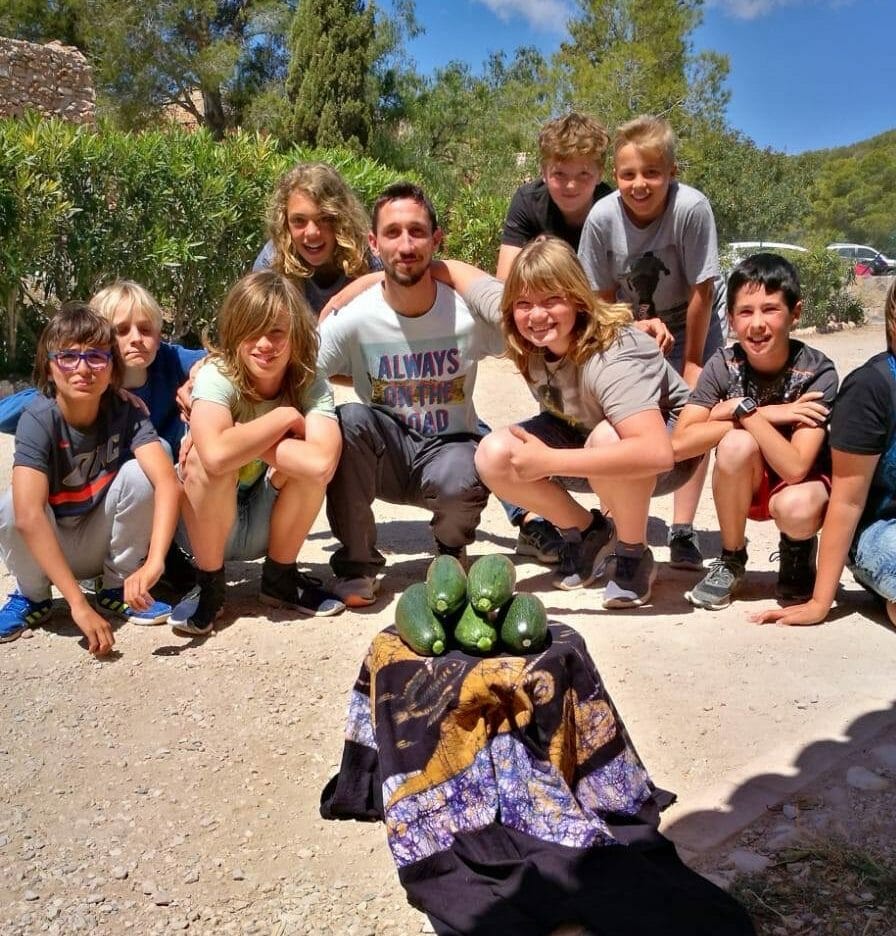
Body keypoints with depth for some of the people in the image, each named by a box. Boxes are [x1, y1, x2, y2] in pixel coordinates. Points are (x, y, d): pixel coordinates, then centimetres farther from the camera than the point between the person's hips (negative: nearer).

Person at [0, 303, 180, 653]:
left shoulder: (127, 413, -19)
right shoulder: (38, 421, -26)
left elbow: (167, 482, -34)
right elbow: (28, 515, -37)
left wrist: (154, 562, -50)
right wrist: (78, 604, -44)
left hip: (102, 543, 2)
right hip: (43, 546, -1)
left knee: (137, 475, -25)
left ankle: (117, 588, -3)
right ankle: (32, 596, -1)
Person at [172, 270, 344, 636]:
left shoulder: (311, 386, -15)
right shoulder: (216, 377, -22)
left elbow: (322, 465, -36)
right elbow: (217, 455, -43)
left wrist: (245, 441, -30)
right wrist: (284, 417, -29)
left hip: (267, 527, 2)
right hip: (204, 525, -2)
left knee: (310, 460, -25)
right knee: (204, 459, -32)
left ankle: (280, 577, -2)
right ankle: (209, 585, -10)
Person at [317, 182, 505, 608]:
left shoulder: (469, 311, -13)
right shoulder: (354, 319, -16)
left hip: (451, 446, 0)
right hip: (384, 453, 1)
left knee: (462, 484, -35)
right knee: (348, 420, -31)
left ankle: (451, 553, 6)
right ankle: (356, 562, -11)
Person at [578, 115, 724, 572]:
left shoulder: (691, 208, -30)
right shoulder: (602, 217, -23)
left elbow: (701, 292, -21)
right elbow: (602, 297, -9)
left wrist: (692, 360, -15)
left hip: (689, 327, -2)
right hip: (627, 329, 2)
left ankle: (682, 531, 0)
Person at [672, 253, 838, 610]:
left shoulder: (817, 373, -22)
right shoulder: (724, 365, -16)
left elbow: (795, 468, -30)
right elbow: (679, 444, -25)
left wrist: (744, 410, -31)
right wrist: (764, 415, -27)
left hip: (804, 483, -2)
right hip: (744, 485, 2)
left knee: (795, 509, -37)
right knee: (736, 443, -31)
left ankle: (797, 549, 4)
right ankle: (731, 560, -7)